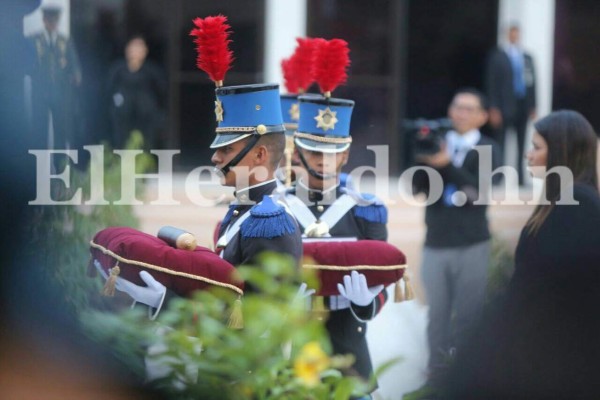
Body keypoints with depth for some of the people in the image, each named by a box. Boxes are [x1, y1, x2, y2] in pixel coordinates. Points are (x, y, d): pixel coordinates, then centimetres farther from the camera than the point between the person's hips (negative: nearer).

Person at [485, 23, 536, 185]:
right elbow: (492, 83, -5)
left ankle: (521, 179, 15)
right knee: (500, 145, -4)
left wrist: (533, 107, 6)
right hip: (505, 106, -5)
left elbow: (531, 83, 13)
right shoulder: (497, 56, -2)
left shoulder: (527, 58, 12)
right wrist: (493, 109, -12)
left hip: (523, 106, 5)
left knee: (521, 146, 9)